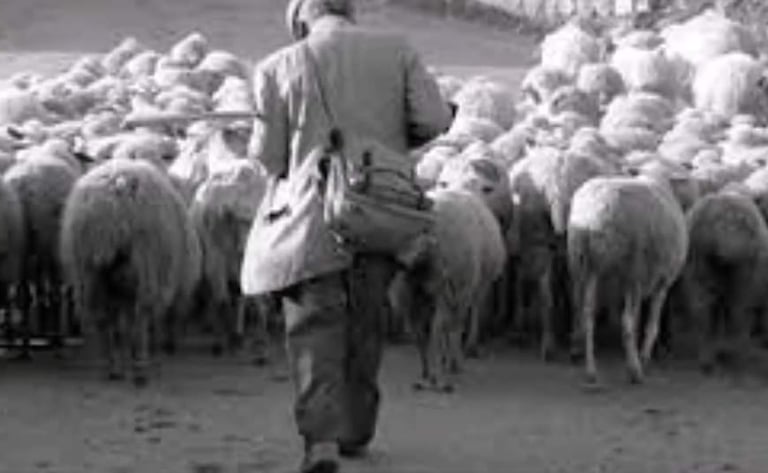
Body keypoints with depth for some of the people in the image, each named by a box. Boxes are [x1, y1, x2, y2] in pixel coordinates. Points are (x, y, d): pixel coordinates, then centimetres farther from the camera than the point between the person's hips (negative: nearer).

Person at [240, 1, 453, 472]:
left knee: (314, 327, 1)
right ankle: (357, 430, 27)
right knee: (366, 326, 18)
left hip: (311, 221, -3)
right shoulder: (397, 50, 2)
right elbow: (434, 118, -4)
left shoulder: (278, 68, -2)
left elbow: (269, 157, -1)